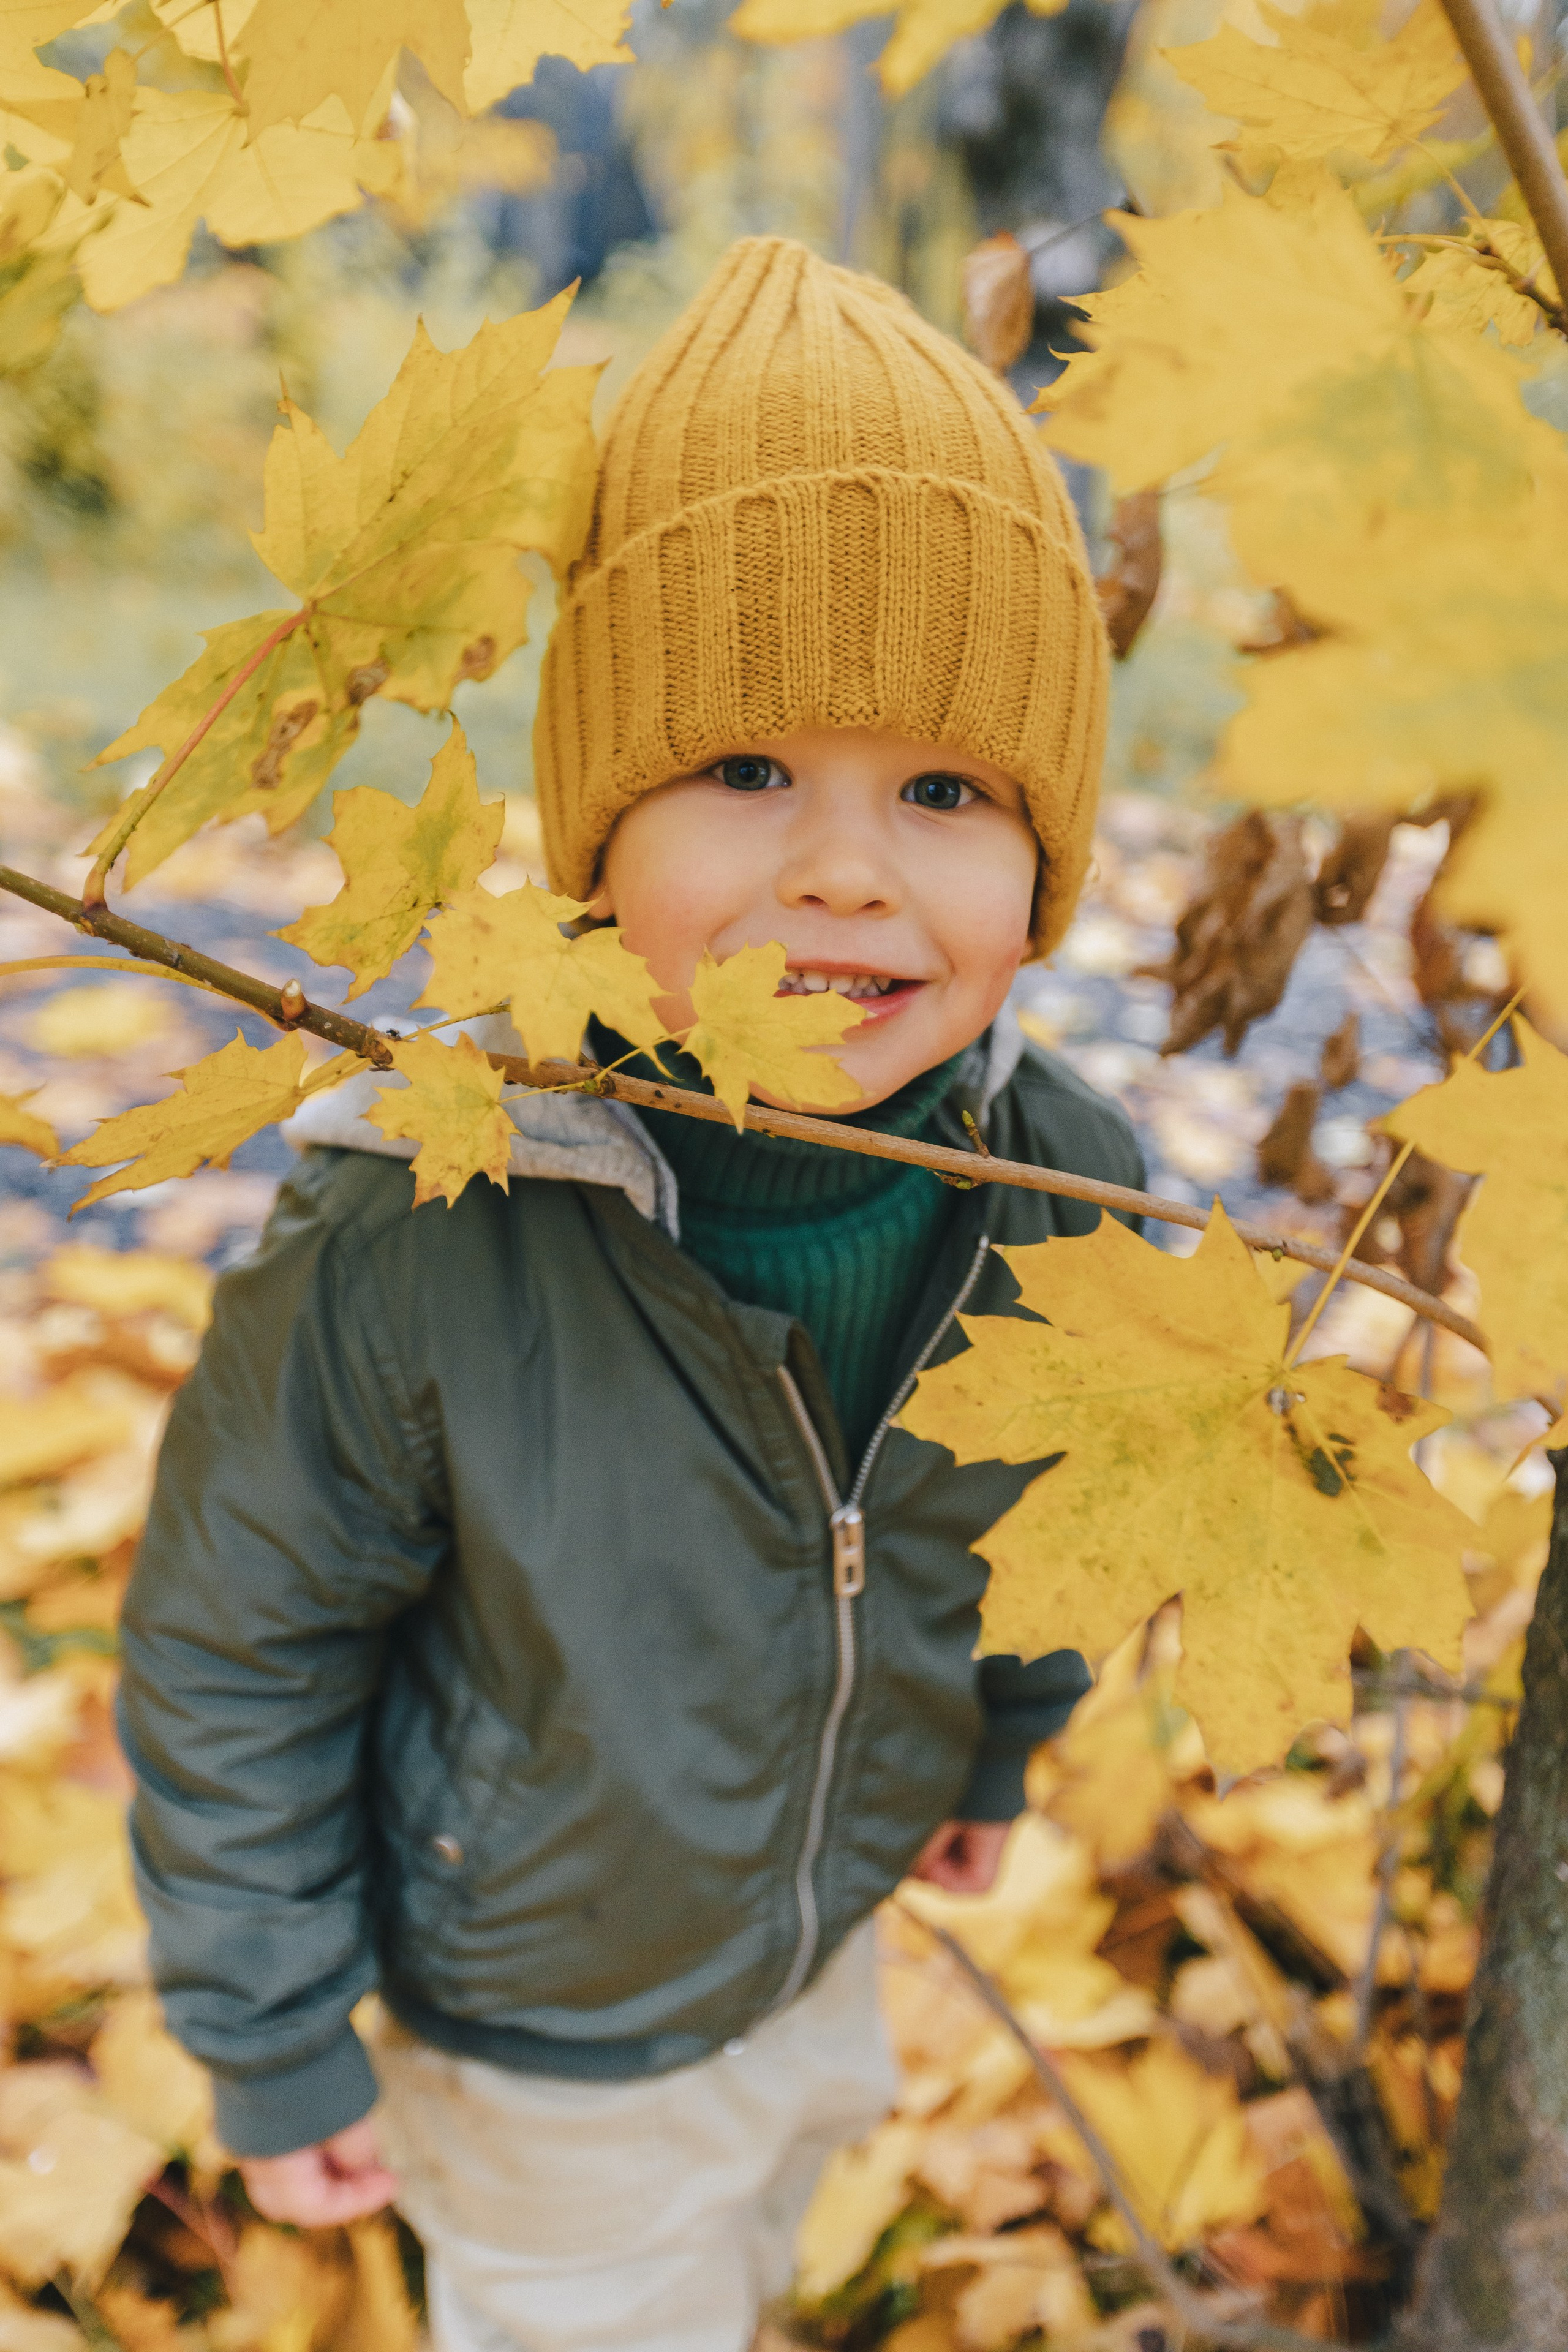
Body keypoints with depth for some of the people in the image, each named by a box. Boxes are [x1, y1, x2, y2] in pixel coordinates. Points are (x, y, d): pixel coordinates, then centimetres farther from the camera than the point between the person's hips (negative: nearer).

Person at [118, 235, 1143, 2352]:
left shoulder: (1069, 1193, -23)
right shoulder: (408, 1252, -37)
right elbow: (232, 1657, -21)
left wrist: (998, 1746, 13)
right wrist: (274, 2046, -10)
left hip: (834, 1914, 5)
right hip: (542, 2027, -5)